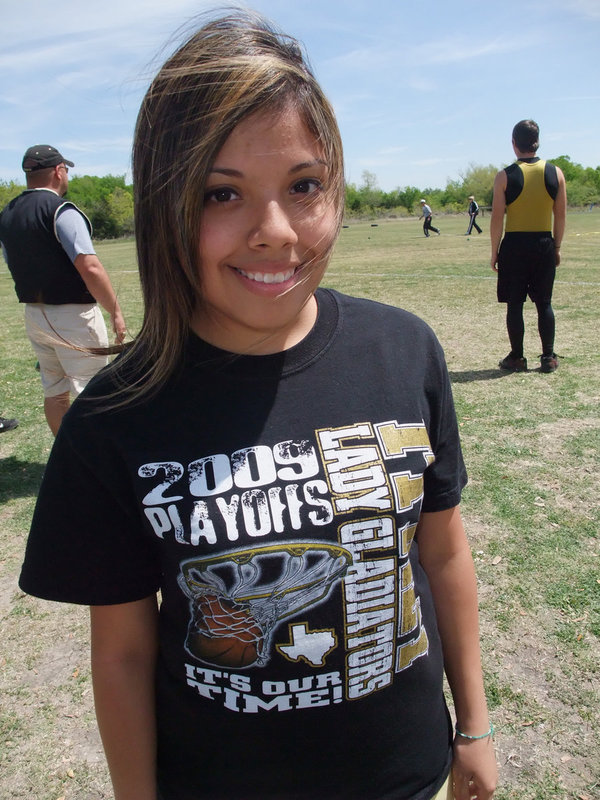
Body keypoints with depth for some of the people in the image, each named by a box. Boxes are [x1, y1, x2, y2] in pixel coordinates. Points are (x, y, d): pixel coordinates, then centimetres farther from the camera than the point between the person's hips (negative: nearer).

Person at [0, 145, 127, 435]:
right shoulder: (61, 210, -14)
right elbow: (90, 268, -24)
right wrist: (115, 312, -19)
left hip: (33, 314, 8)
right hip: (73, 315, -8)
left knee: (54, 392, 16)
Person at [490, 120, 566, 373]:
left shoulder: (505, 176, -6)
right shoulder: (556, 173, 2)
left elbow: (497, 218, -8)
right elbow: (561, 216, 4)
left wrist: (494, 252, -1)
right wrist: (557, 247, 13)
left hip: (515, 245, -2)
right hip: (544, 244, 3)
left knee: (514, 304, 5)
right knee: (544, 303, 10)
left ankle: (517, 358, 9)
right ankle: (548, 357, 13)